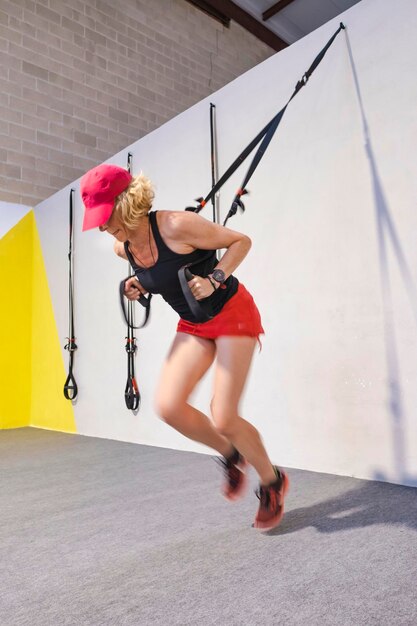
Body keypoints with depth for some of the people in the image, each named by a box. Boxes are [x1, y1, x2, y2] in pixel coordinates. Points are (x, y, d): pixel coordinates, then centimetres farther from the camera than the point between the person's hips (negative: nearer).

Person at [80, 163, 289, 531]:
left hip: (232, 314, -6)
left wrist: (214, 280, -27)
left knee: (223, 418, -9)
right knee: (168, 406, -11)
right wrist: (140, 286, -2)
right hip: (193, 325, 7)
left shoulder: (176, 225, -24)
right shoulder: (123, 248, -3)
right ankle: (231, 455, 18)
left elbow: (241, 241, -14)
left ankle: (273, 482, 21)